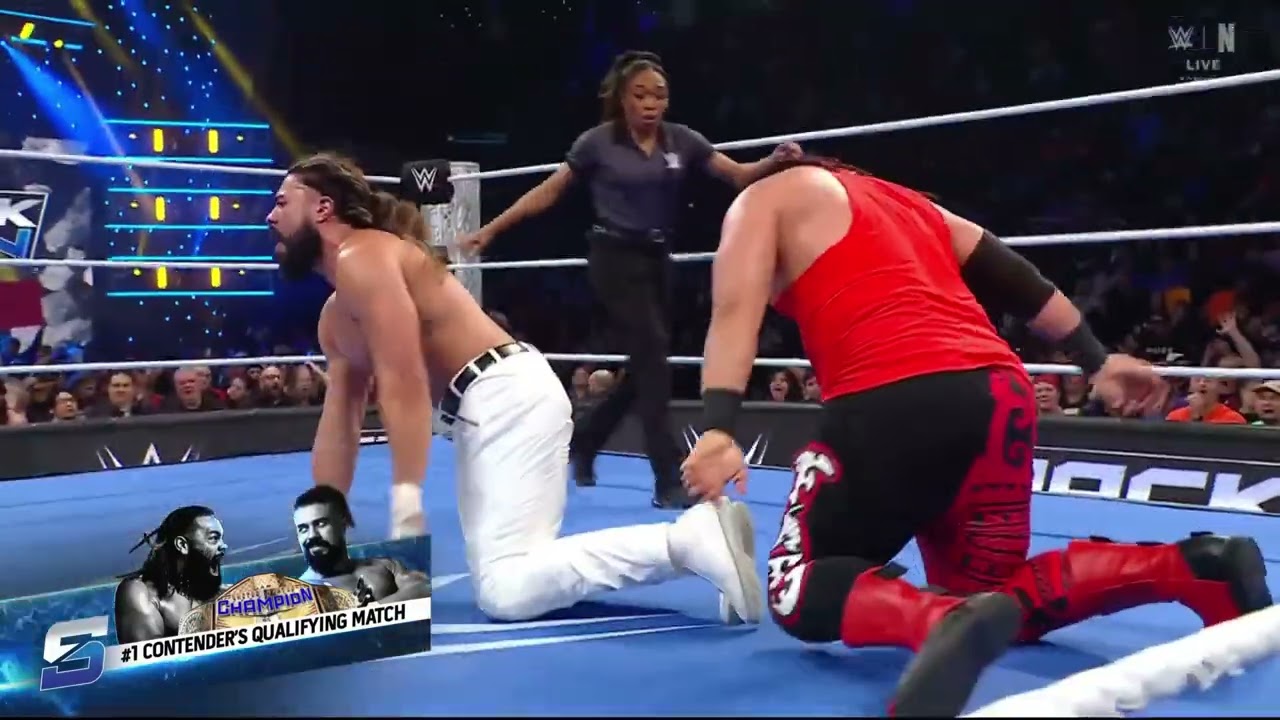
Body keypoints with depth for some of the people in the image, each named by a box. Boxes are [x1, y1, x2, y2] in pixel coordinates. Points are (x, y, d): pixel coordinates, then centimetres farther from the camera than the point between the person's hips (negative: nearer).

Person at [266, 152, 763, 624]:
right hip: (484, 408, 10)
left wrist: (406, 507, -20)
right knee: (510, 572, 4)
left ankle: (690, 540, -23)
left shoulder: (362, 258, -8)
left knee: (504, 589, -20)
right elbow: (338, 427, 23)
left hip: (509, 396, -10)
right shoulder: (334, 318, 23)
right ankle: (691, 539, 1)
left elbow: (404, 384, -18)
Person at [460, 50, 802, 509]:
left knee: (647, 366, 10)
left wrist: (775, 160, -23)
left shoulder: (681, 140, 2)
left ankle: (583, 442, 32)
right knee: (653, 357, -15)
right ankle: (669, 481, -12)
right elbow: (548, 192, 1)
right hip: (615, 259, -5)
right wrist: (492, 228, -1)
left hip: (656, 260, 6)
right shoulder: (598, 142, -6)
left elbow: (739, 175, -2)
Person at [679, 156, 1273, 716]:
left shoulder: (765, 197, 17)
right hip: (1000, 393, 6)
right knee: (993, 597, 18)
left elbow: (736, 308, -1)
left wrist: (718, 428, -12)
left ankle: (942, 620, -28)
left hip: (895, 403, -6)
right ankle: (1190, 566, -1)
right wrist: (1096, 362, 34)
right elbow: (1015, 279, 30)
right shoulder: (906, 202, 33)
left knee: (799, 590, 4)